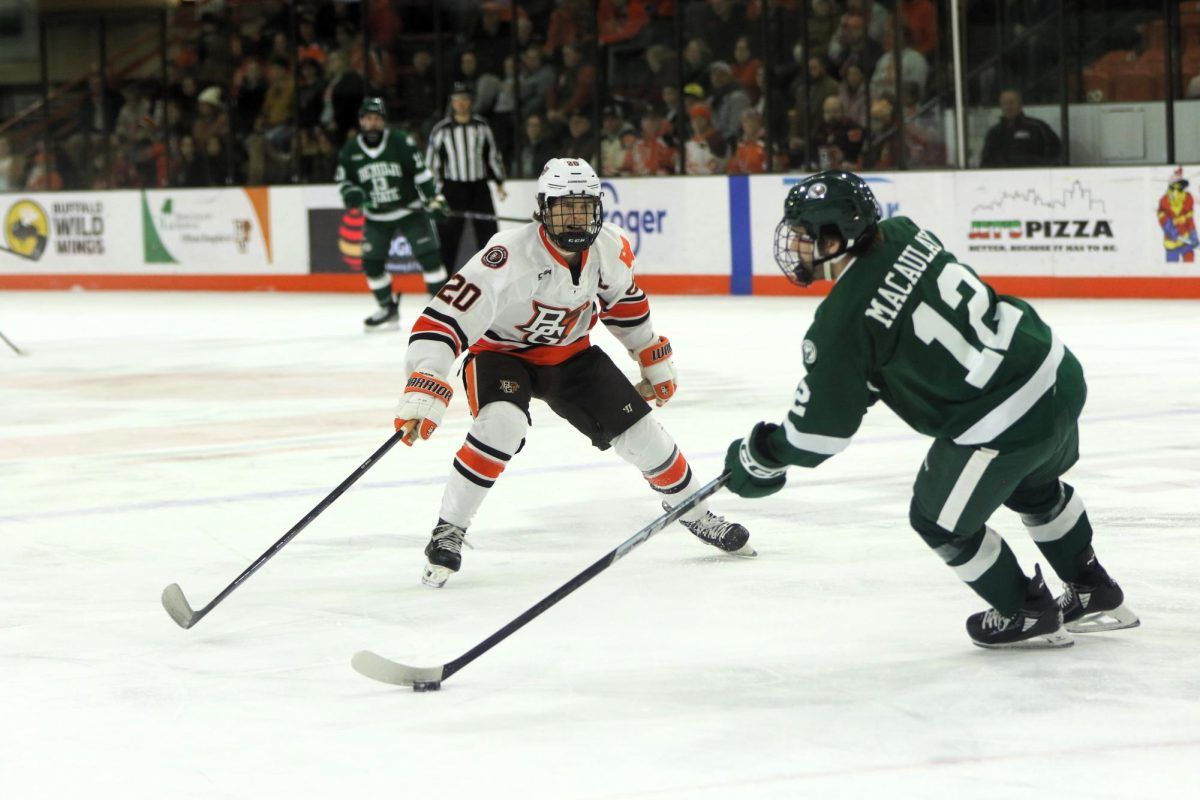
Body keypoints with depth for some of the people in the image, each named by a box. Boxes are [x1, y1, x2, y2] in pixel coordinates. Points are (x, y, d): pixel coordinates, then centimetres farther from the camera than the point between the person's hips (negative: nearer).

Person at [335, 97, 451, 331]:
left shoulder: (401, 142, -13)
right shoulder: (350, 150, -4)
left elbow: (421, 172, -11)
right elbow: (342, 179, 6)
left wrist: (433, 200, -17)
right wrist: (351, 194, -15)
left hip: (410, 210, -3)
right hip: (376, 217, 3)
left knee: (429, 256, -13)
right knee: (372, 263, -1)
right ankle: (388, 309, 16)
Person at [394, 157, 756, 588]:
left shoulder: (611, 249, -15)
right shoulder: (510, 256, -35)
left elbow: (623, 299, 9)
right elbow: (443, 318, -40)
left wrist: (654, 359, 16)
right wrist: (423, 392, -50)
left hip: (569, 353, 5)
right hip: (500, 353, -5)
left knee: (640, 432, 1)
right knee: (500, 425, -34)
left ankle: (693, 513, 27)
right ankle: (447, 532, -20)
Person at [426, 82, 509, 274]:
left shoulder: (481, 126, 6)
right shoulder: (441, 130, -3)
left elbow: (493, 154, 14)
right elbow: (431, 161, 0)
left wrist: (499, 183, 12)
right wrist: (434, 193, -5)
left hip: (479, 187, 3)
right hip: (453, 188, -3)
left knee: (488, 230, 2)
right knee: (448, 236, -3)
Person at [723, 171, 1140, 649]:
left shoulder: (842, 320, -18)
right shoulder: (901, 234, 3)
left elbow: (823, 426, -9)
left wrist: (760, 457, 6)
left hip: (1002, 422, -9)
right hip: (1057, 371, 9)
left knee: (942, 520, 14)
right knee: (1033, 486, 34)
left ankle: (1030, 617, 27)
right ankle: (1096, 596, 49)